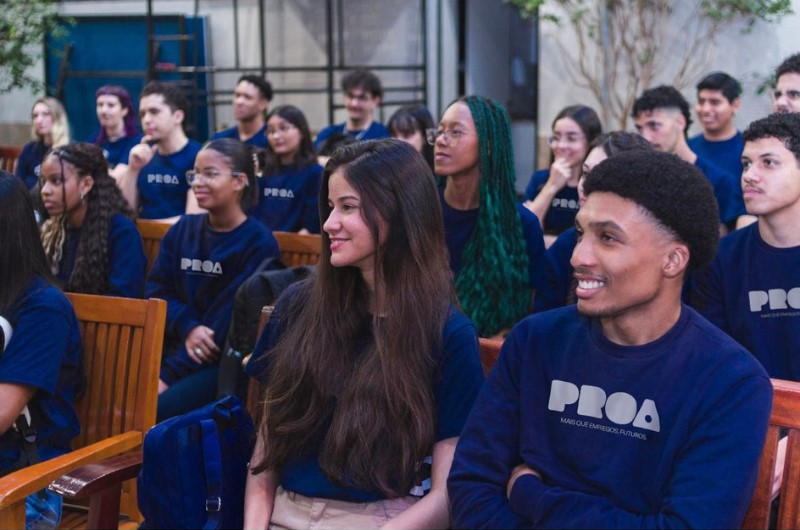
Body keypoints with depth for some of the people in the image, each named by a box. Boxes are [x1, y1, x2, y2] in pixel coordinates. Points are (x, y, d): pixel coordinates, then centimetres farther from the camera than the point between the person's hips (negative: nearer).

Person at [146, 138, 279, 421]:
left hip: (225, 362, -5)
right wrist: (187, 327, -16)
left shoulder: (259, 243, -6)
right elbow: (156, 291, 7)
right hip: (174, 346, 5)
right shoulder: (183, 229, 12)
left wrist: (169, 374, -17)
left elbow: (232, 317, -13)